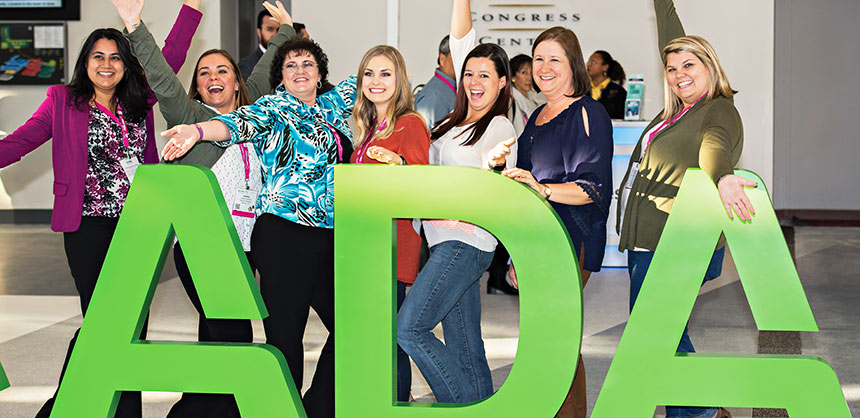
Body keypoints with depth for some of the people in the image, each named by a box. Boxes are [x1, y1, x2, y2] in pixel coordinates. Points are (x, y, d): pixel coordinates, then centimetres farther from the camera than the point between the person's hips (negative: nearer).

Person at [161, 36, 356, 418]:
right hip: (283, 235, -7)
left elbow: (360, 82, 37)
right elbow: (239, 123, -19)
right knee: (285, 333, -7)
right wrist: (198, 131, -36)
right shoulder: (274, 107, 1)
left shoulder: (332, 107, 18)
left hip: (331, 238, 7)